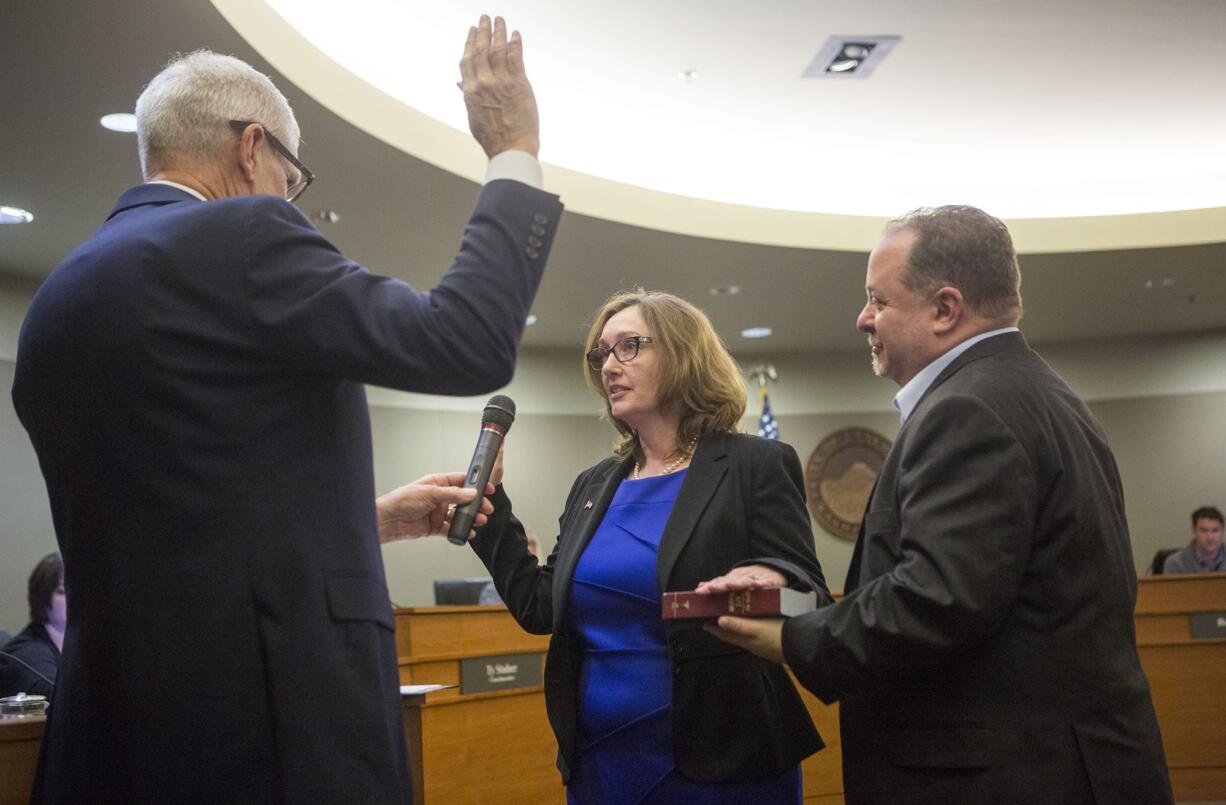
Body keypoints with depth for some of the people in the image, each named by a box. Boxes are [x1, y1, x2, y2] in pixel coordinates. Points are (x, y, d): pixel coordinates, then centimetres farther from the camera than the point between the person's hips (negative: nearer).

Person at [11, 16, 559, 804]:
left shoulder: (57, 301, 14)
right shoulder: (238, 237, -10)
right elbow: (469, 342, -13)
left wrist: (379, 518, 24)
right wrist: (515, 155, -1)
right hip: (272, 717, -8)